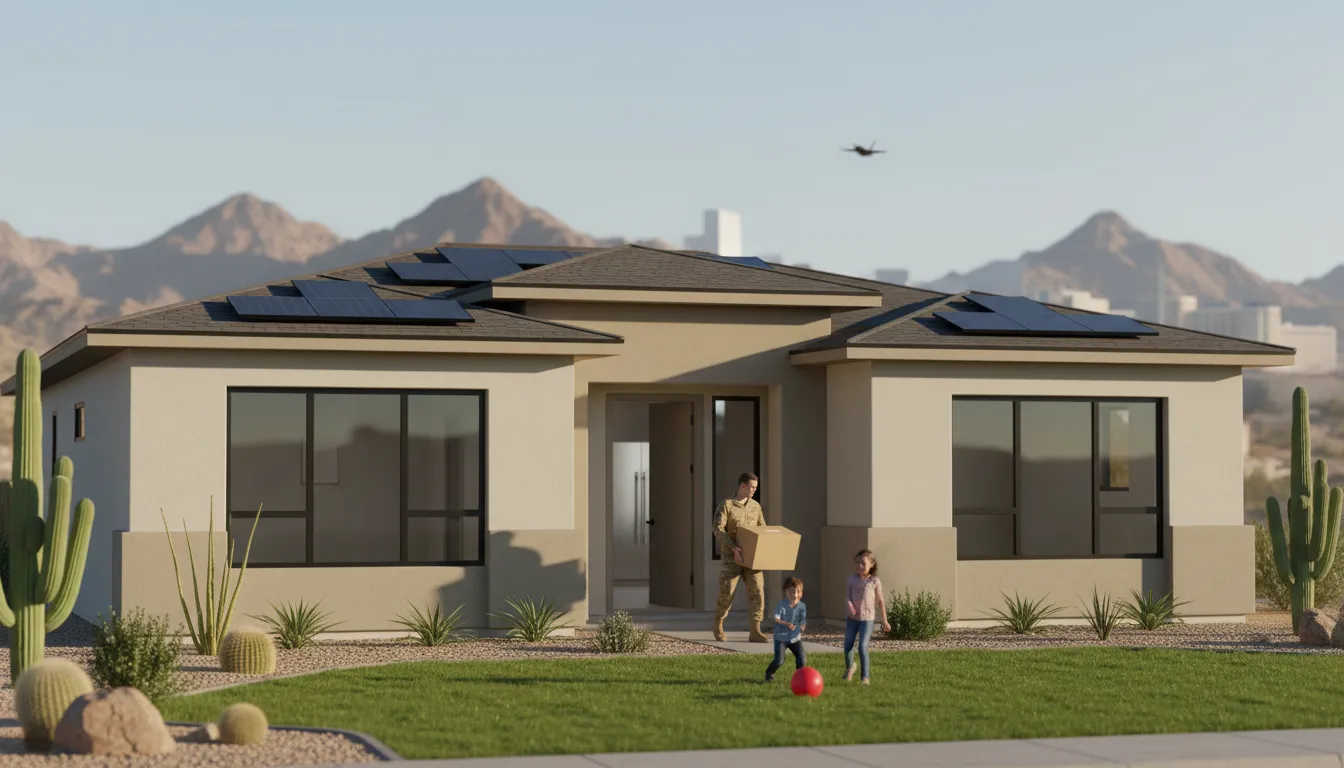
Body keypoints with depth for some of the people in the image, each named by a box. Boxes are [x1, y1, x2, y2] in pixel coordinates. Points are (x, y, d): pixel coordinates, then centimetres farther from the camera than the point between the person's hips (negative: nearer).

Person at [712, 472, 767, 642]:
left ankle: (755, 632, -13)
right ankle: (718, 625, 19)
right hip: (732, 557, -4)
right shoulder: (726, 505, -6)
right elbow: (718, 530, -16)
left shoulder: (755, 506, 11)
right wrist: (734, 548, -28)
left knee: (756, 591, -11)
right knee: (727, 592, -6)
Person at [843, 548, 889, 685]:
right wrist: (850, 607, -24)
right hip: (852, 617, 3)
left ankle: (865, 677, -5)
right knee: (848, 646, 10)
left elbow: (880, 601, 2)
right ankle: (849, 667, 40)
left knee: (863, 647, -13)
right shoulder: (852, 579, 3)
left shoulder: (875, 581, -4)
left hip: (867, 618, -3)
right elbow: (847, 596, -1)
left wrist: (884, 621, 6)